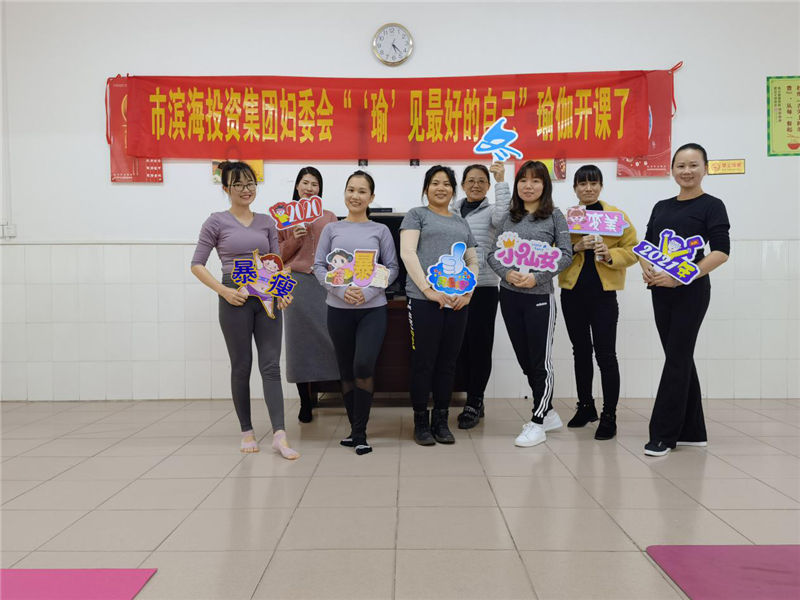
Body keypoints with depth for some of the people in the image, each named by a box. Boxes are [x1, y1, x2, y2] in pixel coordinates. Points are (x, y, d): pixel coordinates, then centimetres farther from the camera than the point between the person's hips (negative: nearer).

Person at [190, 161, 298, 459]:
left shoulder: (266, 222, 11)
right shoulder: (217, 222, 1)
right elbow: (197, 265, 0)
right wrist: (224, 291, -12)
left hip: (267, 300, 3)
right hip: (236, 300, -3)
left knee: (271, 366, -4)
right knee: (241, 367, 6)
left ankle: (279, 435, -6)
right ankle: (247, 432, 20)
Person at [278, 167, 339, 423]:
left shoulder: (329, 217, 13)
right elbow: (280, 255, 8)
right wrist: (295, 239, -8)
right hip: (297, 282, 0)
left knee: (332, 336, -6)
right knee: (300, 341, 2)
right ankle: (305, 401, 12)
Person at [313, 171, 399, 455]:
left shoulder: (380, 230, 5)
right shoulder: (332, 229, 7)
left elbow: (392, 267, 3)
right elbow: (319, 266, 3)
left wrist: (368, 291, -12)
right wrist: (341, 290, -13)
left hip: (373, 308, -2)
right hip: (339, 309, 2)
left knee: (363, 367, -15)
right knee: (346, 371, 9)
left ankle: (360, 433, -2)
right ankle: (354, 428, 24)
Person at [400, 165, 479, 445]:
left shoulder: (461, 222, 22)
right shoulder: (416, 215, 6)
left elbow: (473, 261, 20)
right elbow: (407, 253, -7)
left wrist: (468, 291, 2)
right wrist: (427, 289, -16)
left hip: (457, 302, 5)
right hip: (424, 300, -5)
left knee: (448, 362, 9)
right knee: (424, 362, 0)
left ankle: (441, 421, 19)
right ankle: (421, 422, 11)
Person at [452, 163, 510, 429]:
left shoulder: (490, 212, 2)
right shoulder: (452, 212, 13)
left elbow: (506, 216, -21)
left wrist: (501, 182, -21)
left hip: (483, 287, -4)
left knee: (480, 345, -2)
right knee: (461, 345, 8)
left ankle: (473, 404, 8)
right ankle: (475, 401, 21)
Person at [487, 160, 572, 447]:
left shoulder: (554, 216, -1)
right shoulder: (507, 217, 7)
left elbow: (565, 255, -5)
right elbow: (492, 253, 5)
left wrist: (537, 276, -16)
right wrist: (506, 273, -13)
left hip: (539, 296, -4)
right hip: (509, 295, 4)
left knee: (540, 360, 0)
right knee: (524, 359, 11)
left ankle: (537, 423, 10)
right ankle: (548, 413, 28)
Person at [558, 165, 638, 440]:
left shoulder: (617, 216, 2)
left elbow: (631, 251, -1)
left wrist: (609, 254, -19)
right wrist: (575, 248, -16)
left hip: (603, 294, -3)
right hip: (572, 293, 3)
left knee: (605, 354, -6)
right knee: (581, 351, 14)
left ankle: (609, 416, 3)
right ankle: (585, 407, 28)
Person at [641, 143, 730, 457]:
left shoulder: (711, 206, -3)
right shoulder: (661, 207, 14)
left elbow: (721, 252, -12)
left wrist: (681, 277, -22)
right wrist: (646, 269, -9)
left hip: (691, 291, -6)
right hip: (661, 291, 6)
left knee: (677, 359, -4)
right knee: (681, 359, 11)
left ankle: (663, 434, 3)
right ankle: (692, 431, 22)